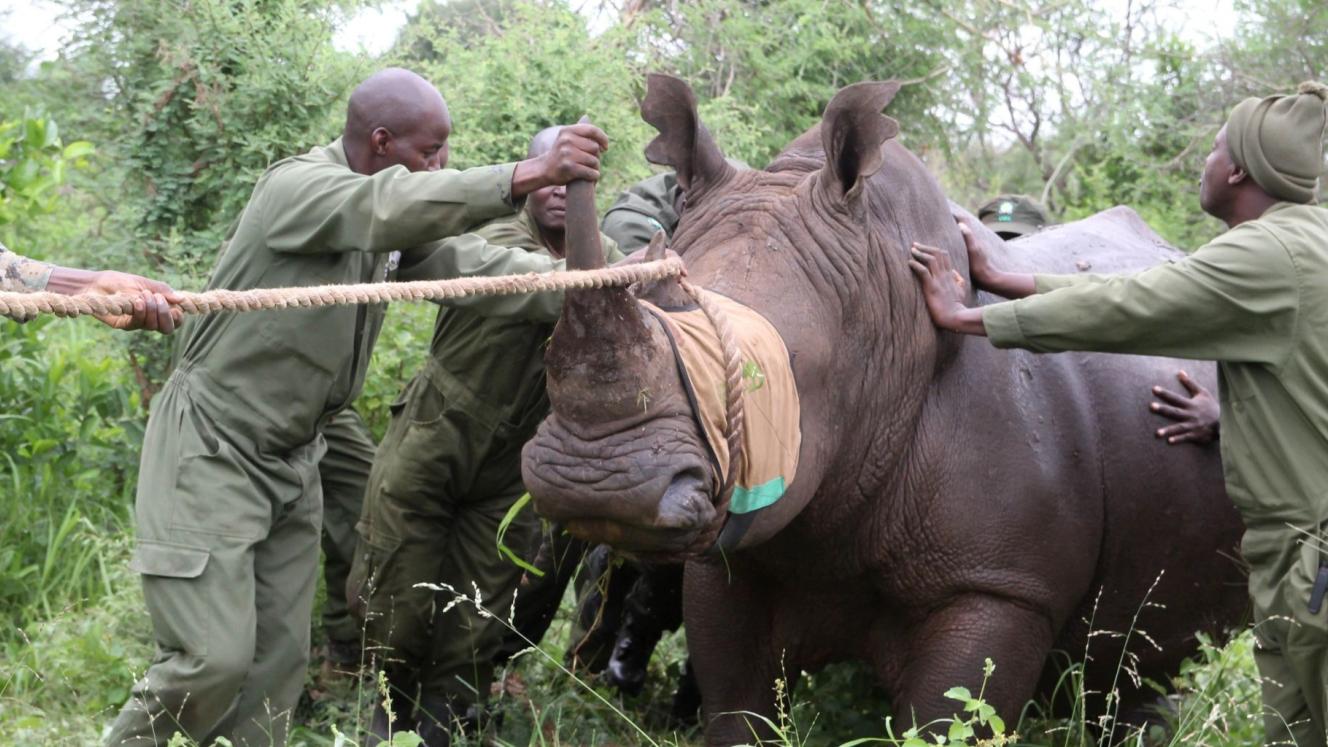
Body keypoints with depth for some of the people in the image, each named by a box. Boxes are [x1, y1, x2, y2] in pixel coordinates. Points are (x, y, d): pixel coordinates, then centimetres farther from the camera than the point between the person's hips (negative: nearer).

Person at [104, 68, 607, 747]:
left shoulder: (395, 229, 5)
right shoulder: (295, 187, -19)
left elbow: (480, 268, -2)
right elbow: (392, 208, -37)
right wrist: (526, 177, -48)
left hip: (290, 460, 8)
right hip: (210, 450, -8)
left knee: (278, 660, 6)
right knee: (214, 658, -15)